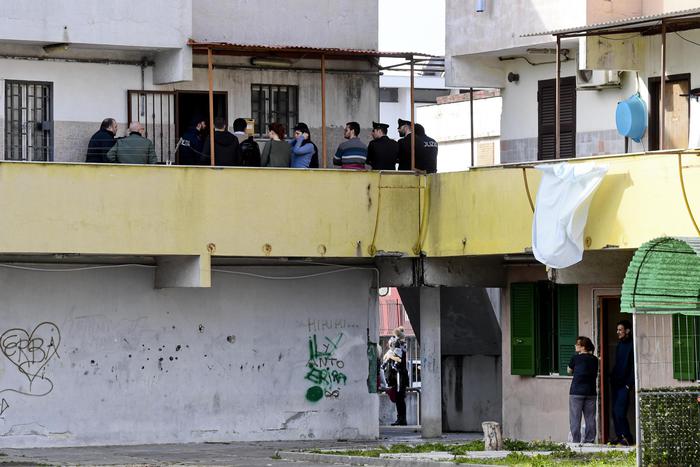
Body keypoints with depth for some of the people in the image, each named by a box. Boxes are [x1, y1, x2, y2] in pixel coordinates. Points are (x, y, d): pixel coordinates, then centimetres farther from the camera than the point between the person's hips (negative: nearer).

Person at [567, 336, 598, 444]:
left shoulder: (576, 357, -5)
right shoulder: (594, 359, 6)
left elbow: (569, 371, 9)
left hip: (576, 392, -4)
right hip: (590, 392, 4)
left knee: (575, 418, -1)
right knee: (590, 418, 7)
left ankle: (575, 441, -5)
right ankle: (590, 440, 6)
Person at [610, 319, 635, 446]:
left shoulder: (631, 345, -9)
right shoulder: (620, 344, 16)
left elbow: (634, 367, -12)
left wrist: (629, 384, -16)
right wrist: (612, 378, 14)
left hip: (625, 384, -8)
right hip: (616, 383, 8)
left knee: (619, 412, -14)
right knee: (615, 412, 7)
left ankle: (627, 437, -10)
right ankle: (620, 436, 11)